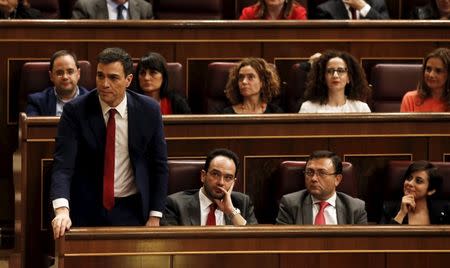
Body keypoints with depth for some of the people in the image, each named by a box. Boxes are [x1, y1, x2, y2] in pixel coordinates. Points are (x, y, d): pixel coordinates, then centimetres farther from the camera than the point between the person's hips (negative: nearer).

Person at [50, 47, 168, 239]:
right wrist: (61, 209, -34)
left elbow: (159, 165, 4)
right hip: (87, 213, -1)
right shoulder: (75, 111, -10)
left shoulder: (149, 110, -4)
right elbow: (63, 165, -18)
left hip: (132, 211, 1)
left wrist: (155, 216, -2)